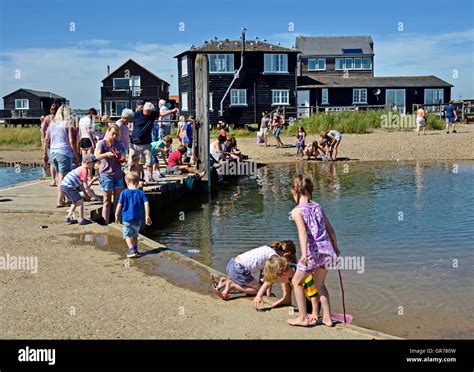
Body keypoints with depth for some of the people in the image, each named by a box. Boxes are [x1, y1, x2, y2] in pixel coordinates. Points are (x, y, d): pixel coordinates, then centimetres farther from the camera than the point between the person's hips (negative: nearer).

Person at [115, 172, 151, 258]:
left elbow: (119, 205, -5)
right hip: (137, 219, 3)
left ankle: (132, 249, -15)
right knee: (135, 235, 21)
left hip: (126, 219, -3)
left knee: (127, 235, 3)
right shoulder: (141, 193, -1)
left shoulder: (124, 193, -6)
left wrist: (117, 216, 7)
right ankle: (135, 250, 27)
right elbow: (146, 204, -6)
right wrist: (147, 216, -1)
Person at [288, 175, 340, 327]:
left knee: (296, 281, 14)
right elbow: (329, 228, 15)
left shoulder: (297, 211, -5)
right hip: (326, 250, 6)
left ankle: (303, 318, 16)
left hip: (313, 251, -6)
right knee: (320, 284, 24)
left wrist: (304, 253, -28)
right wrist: (335, 247, 27)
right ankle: (327, 318, 25)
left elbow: (303, 231, -20)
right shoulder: (317, 206, 11)